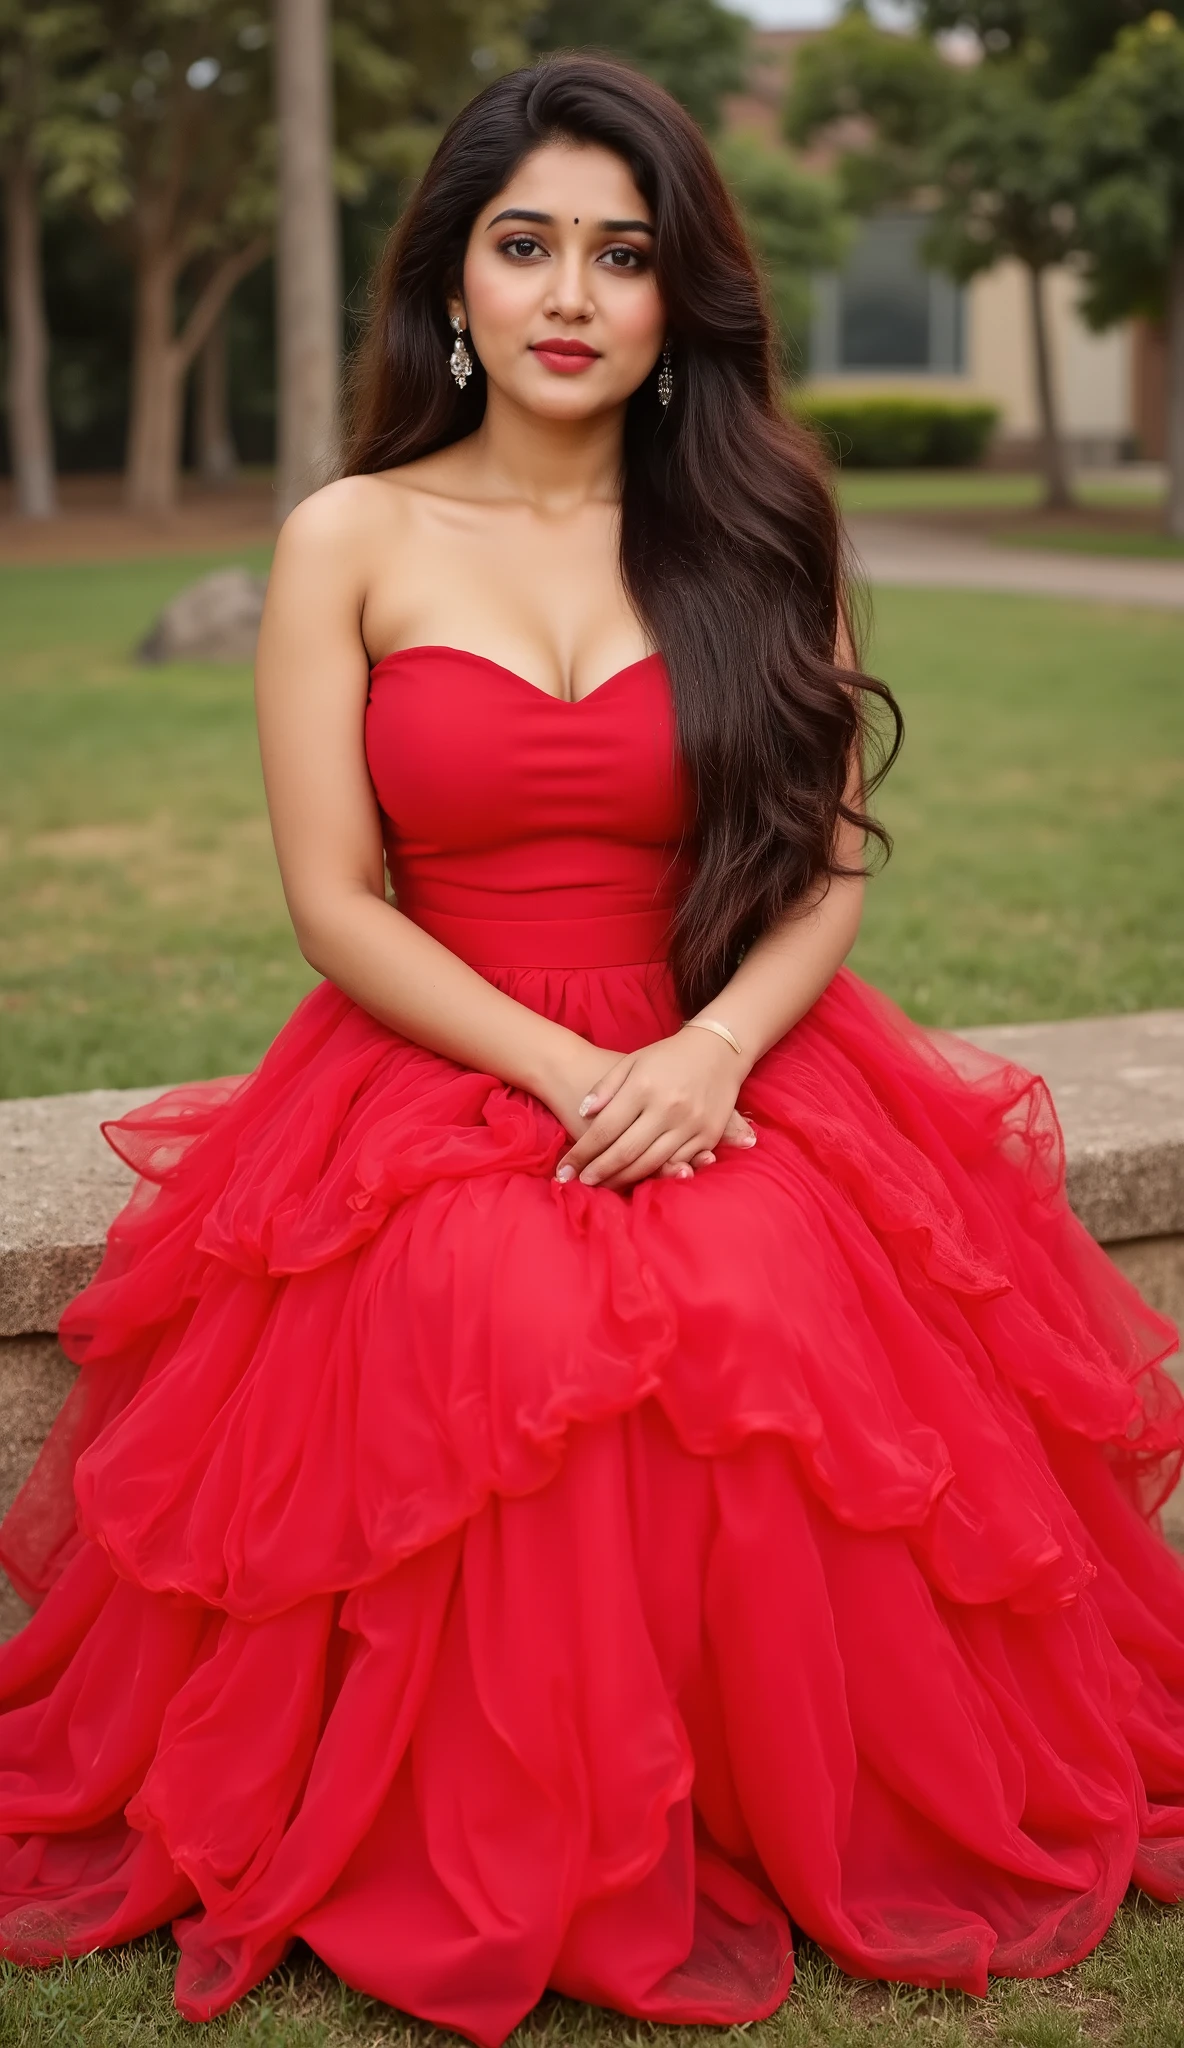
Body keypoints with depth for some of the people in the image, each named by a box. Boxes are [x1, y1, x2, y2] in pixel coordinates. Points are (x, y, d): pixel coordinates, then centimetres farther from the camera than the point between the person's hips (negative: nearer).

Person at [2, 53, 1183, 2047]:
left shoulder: (754, 536, 9)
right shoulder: (349, 540, 4)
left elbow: (827, 871, 4)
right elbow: (335, 902, -2)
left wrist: (707, 1055, -15)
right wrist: (570, 1073, -14)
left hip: (727, 1073, 1)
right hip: (433, 1076, -1)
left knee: (782, 1314, -30)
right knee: (516, 1331, -33)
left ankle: (807, 1821, -6)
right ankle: (527, 1863, -11)